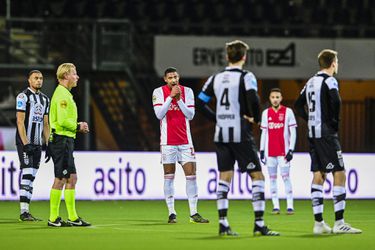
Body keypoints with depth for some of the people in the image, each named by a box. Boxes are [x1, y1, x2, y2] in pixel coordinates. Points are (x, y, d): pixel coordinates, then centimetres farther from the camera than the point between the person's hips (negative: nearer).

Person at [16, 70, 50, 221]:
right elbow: (20, 121, -12)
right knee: (27, 175, -12)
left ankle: (26, 211, 8)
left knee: (31, 178, 6)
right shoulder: (23, 96, -7)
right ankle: (24, 212, -14)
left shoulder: (45, 99, 16)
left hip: (37, 143, 7)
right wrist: (26, 143, -17)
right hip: (25, 143, -7)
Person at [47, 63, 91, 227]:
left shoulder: (65, 94, 19)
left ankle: (73, 217, 13)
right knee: (60, 180, -7)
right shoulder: (62, 94, -14)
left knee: (71, 178, 11)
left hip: (66, 140, 11)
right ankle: (53, 218, -3)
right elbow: (62, 121, -23)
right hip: (62, 139, -11)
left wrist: (77, 127, 9)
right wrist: (78, 127, -10)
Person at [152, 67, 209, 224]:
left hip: (185, 140, 2)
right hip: (168, 141, -2)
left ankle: (193, 214, 1)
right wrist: (170, 96, -17)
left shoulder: (187, 91, 4)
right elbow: (159, 114, -13)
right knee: (169, 176, 0)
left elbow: (190, 115, -2)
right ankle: (172, 213, 4)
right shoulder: (159, 92, -2)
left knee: (191, 175, -3)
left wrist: (179, 99, -13)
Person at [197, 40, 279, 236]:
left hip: (221, 135, 6)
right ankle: (259, 224, -5)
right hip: (241, 135, -6)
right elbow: (252, 98, -23)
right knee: (257, 176, 0)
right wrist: (256, 117, -6)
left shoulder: (216, 78, 9)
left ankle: (223, 224, 5)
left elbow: (200, 102, 10)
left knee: (224, 178, 9)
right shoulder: (246, 77, -8)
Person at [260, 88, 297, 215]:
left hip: (283, 151, -3)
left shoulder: (288, 112, 0)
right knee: (272, 178, 3)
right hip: (270, 151, 3)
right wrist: (261, 150, 7)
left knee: (285, 177, -7)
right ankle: (276, 206, 5)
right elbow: (264, 133, 13)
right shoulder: (266, 113, 10)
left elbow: (293, 133, -1)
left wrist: (291, 150, -8)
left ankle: (290, 206, -4)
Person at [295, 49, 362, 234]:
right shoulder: (329, 81, -10)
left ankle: (319, 223, 9)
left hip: (313, 134, 8)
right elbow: (335, 102, -27)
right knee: (339, 174, -7)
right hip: (326, 134, -8)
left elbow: (298, 106, 20)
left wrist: (311, 120, 14)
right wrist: (335, 121, -12)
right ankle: (339, 223, -11)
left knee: (318, 176, 9)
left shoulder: (311, 82, 15)